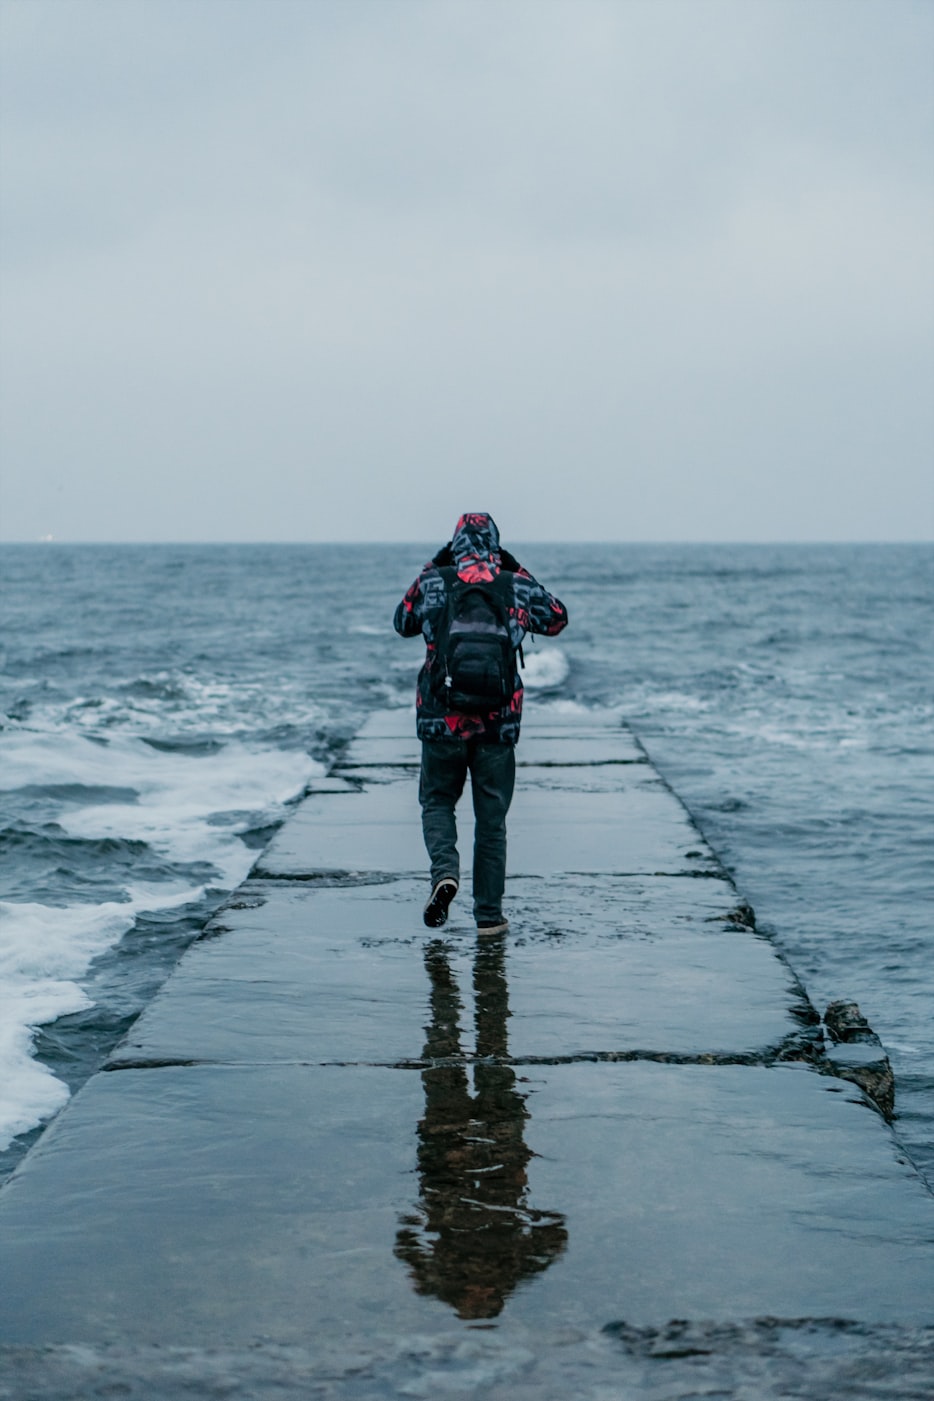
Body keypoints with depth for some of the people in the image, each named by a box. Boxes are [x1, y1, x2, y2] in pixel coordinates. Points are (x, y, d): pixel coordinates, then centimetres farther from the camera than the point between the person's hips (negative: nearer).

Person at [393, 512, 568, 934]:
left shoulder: (432, 584, -3)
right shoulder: (517, 587, -1)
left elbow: (403, 623, 16)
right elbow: (558, 619, 18)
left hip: (441, 721, -1)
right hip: (499, 724, 1)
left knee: (437, 801, 18)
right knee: (491, 817, 10)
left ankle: (444, 870, -9)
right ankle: (488, 914, 13)